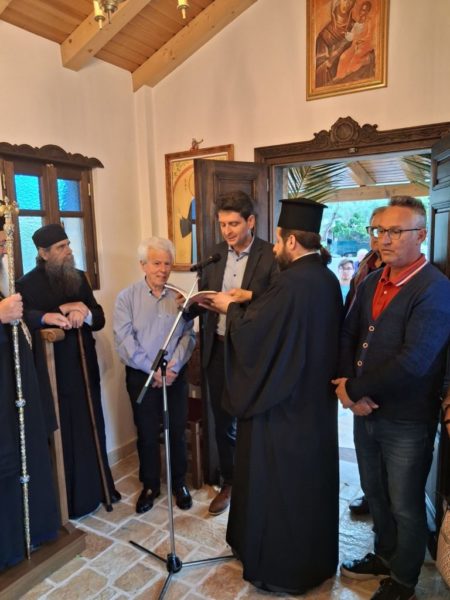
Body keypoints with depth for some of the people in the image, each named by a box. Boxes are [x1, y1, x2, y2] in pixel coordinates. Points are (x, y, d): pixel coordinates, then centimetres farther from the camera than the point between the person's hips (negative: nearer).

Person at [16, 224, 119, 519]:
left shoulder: (79, 278, 6)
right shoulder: (28, 284, -10)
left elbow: (100, 319, 2)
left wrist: (85, 314, -18)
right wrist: (48, 316, -36)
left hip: (85, 369, 5)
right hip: (54, 374, -5)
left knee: (93, 431, 15)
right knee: (66, 437, 7)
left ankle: (99, 487, 34)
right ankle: (72, 500, 25)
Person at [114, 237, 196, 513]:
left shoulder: (179, 297, 1)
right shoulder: (127, 297, -5)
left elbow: (189, 335, -2)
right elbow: (124, 340, -11)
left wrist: (173, 366, -15)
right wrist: (152, 369, -15)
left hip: (175, 375, 2)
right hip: (142, 376, -1)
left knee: (178, 431, 11)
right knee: (147, 434, 11)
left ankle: (179, 482, 31)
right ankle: (150, 485, 30)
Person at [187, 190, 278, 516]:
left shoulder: (270, 255, -10)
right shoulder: (216, 253, 6)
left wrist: (250, 296, -29)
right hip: (218, 349, 5)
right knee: (223, 420, 16)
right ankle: (229, 482, 36)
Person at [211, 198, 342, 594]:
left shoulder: (293, 282, -25)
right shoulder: (327, 278, 4)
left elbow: (251, 331, -21)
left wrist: (231, 308, -2)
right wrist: (247, 306, 11)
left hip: (285, 402, -9)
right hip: (315, 397, 9)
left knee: (280, 484, 9)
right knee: (310, 480, 23)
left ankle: (283, 567, 29)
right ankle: (315, 558, 43)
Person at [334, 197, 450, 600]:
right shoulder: (371, 283, 4)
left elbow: (413, 362, -26)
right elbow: (348, 335, 5)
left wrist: (353, 389, -17)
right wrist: (352, 390, -11)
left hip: (407, 421, -6)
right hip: (366, 410, 6)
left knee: (405, 506, 14)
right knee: (375, 494, 23)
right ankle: (385, 556, 48)